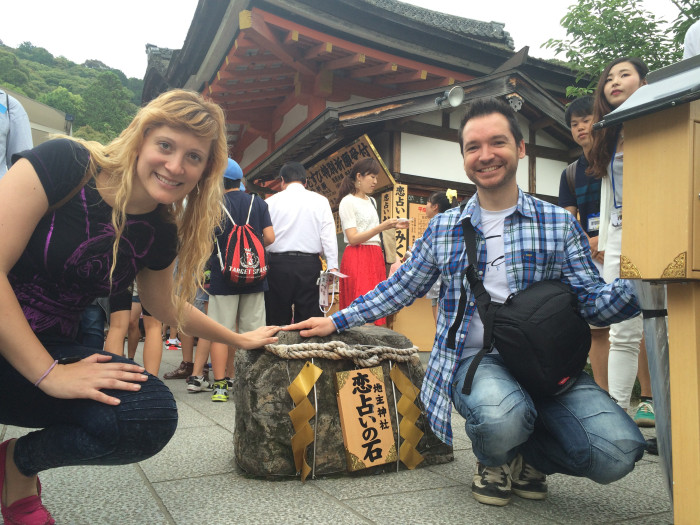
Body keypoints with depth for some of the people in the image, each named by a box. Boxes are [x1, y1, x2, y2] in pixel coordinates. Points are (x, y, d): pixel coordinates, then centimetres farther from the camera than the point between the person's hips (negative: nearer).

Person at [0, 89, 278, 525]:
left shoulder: (160, 234, 2)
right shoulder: (65, 163, -15)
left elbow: (168, 307, 20)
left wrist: (239, 339, 26)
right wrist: (48, 373, -23)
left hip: (51, 350, 5)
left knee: (152, 416, -21)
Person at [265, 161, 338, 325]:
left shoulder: (271, 201, 5)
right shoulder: (319, 201, 6)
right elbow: (328, 235, -1)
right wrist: (332, 267, -3)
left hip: (278, 263, 0)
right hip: (309, 264, 0)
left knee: (278, 319, 6)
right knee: (307, 319, 4)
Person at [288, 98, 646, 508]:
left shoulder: (559, 224, 6)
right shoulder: (444, 228, 10)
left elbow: (592, 301, 0)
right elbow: (399, 289, 17)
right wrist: (336, 322, 13)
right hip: (476, 359, 0)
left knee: (617, 453, -24)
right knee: (502, 418, -35)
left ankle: (525, 453, 10)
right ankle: (494, 461, 6)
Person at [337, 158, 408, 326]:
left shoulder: (372, 201, 20)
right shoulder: (348, 201, -4)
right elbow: (353, 238, -13)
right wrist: (382, 227, -18)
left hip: (375, 257, 8)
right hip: (357, 259, -8)